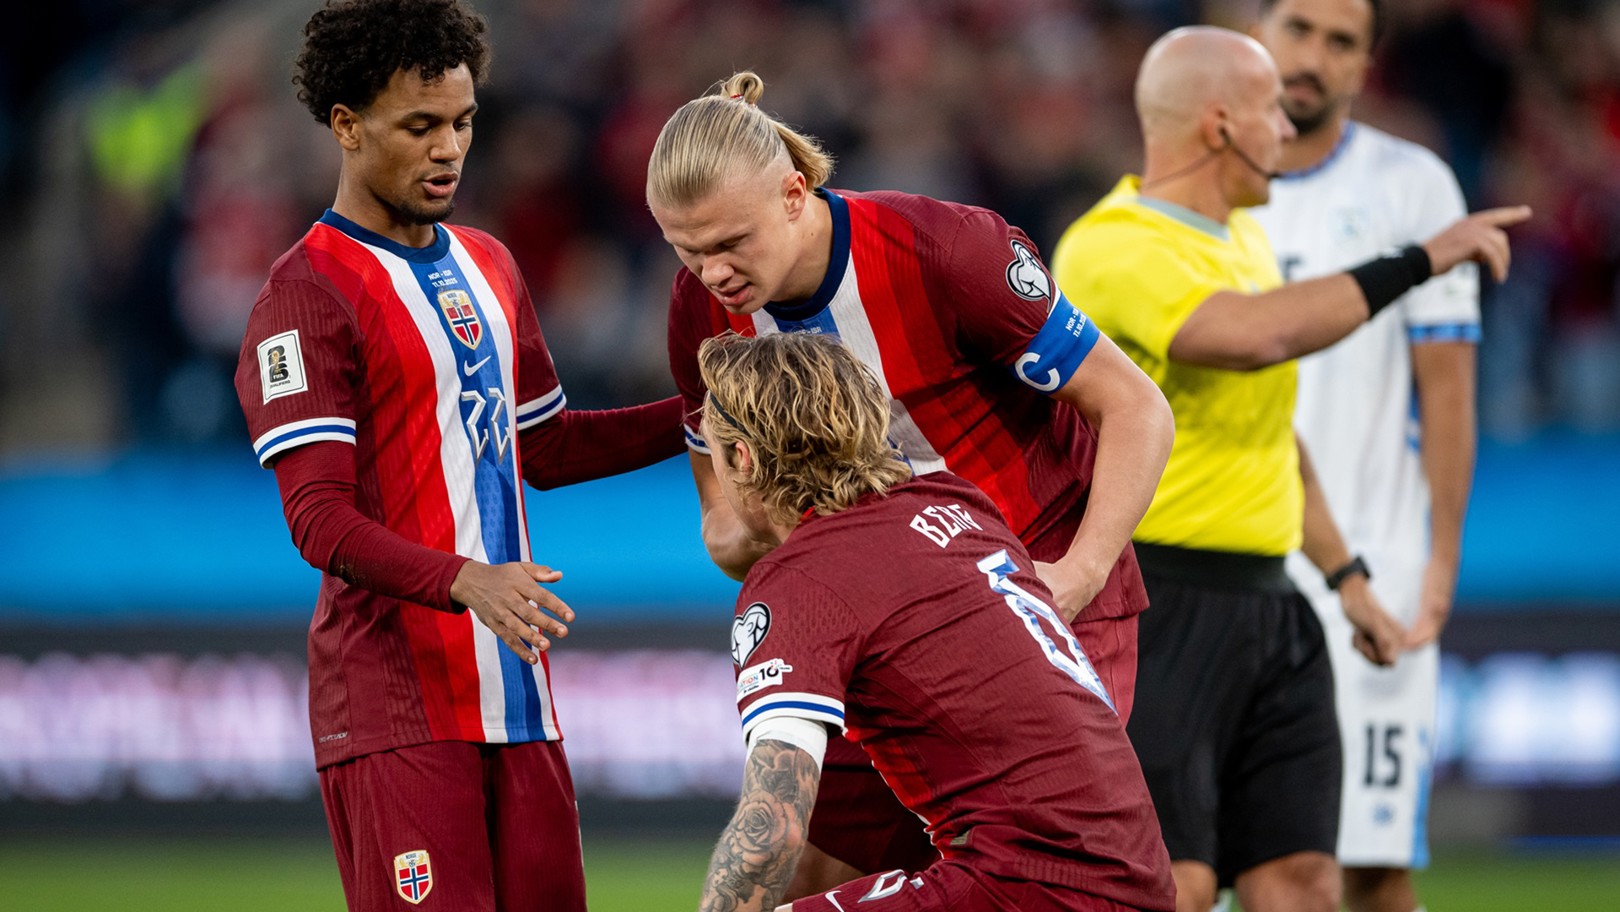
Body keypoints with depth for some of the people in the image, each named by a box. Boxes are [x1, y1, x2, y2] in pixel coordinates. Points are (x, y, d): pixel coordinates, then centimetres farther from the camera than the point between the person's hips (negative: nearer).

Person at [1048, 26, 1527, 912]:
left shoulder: (1242, 236, 15)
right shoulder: (1110, 249, -15)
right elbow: (1253, 335, -34)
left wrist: (1344, 575, 28)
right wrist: (1417, 261, -26)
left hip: (1267, 607, 9)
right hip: (1157, 608, -9)